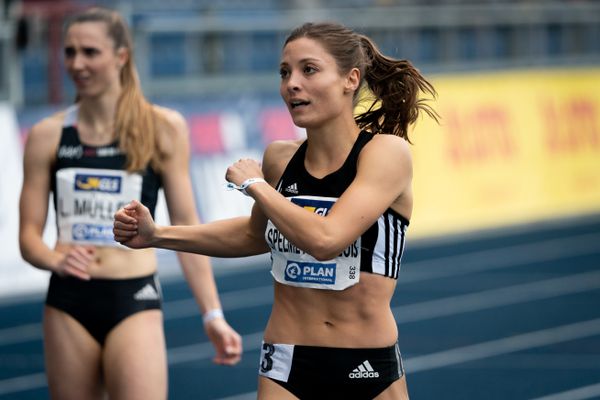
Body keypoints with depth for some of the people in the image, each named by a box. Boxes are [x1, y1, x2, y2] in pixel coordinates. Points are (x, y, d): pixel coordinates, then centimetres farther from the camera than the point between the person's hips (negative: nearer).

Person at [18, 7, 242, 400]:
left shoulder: (163, 128, 0)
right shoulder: (47, 136, 4)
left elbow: (185, 225, 2)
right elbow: (29, 234, 6)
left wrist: (213, 314, -3)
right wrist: (55, 259, -17)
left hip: (135, 300, -2)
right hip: (68, 303, 2)